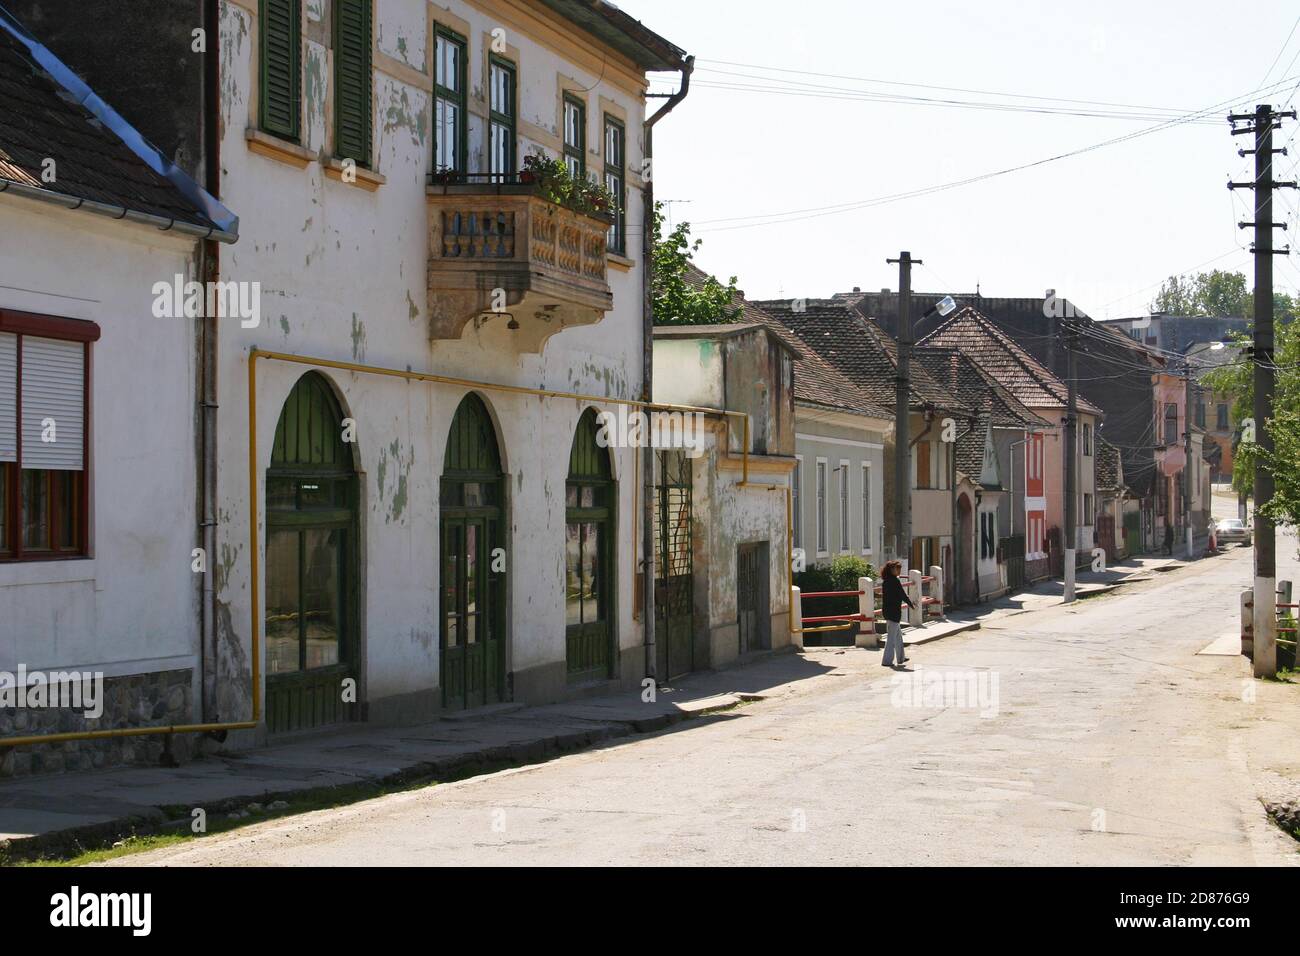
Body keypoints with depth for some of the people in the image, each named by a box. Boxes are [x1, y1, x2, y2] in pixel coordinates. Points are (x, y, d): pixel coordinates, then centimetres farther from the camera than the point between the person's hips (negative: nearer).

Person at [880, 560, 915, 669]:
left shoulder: (886, 581, 9)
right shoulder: (894, 581, -18)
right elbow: (902, 595, -14)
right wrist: (911, 605, 0)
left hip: (887, 610, 9)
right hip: (894, 612, -9)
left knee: (898, 635, 21)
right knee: (892, 637, -2)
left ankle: (900, 658, 30)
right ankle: (887, 660, 1)